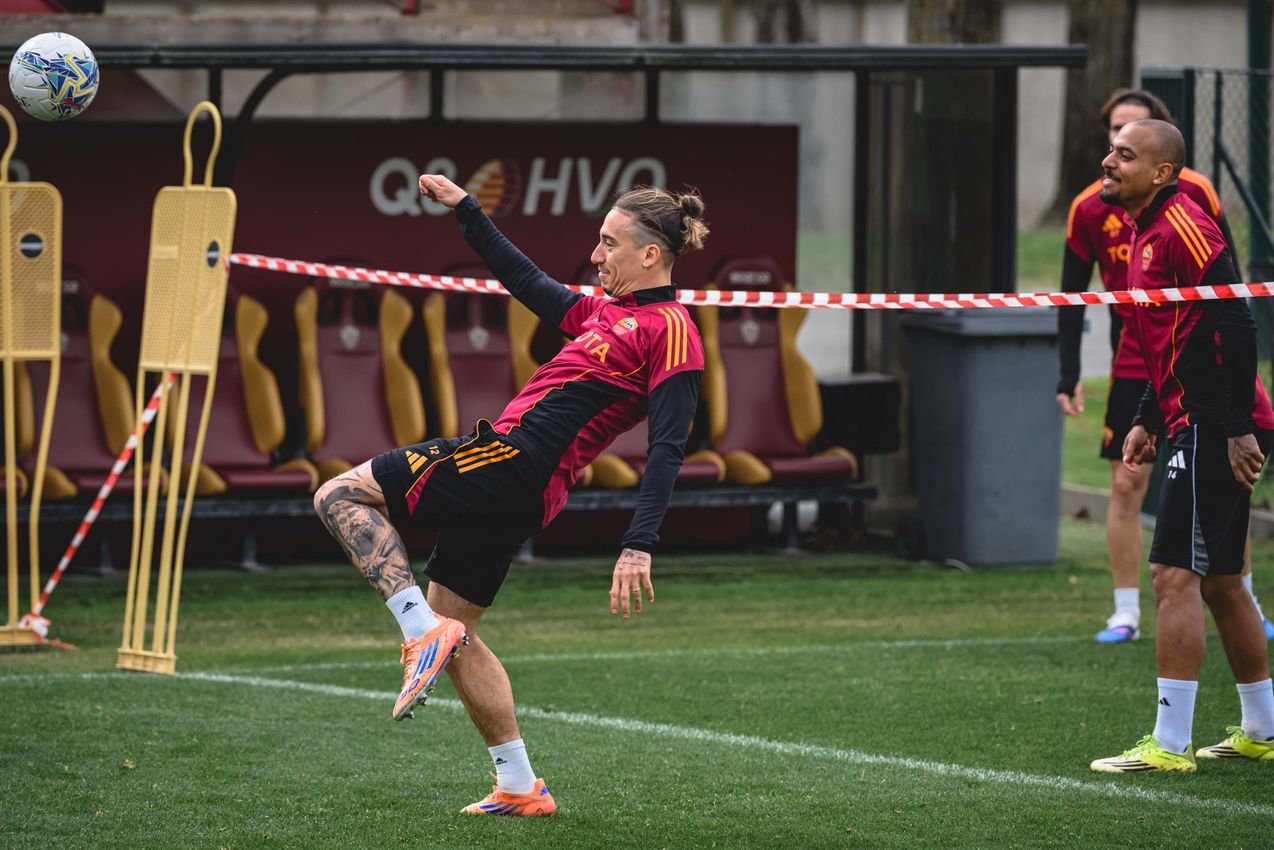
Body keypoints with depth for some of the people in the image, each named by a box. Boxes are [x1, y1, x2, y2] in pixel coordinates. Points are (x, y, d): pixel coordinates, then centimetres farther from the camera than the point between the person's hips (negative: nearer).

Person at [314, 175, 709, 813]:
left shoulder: (670, 330, -7)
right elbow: (527, 282, 33)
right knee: (453, 631, 15)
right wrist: (466, 210, 35)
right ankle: (520, 788, 15)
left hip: (511, 458, -9)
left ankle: (422, 629, -15)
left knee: (340, 494, -8)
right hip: (519, 498, 9)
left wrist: (639, 545, -24)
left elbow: (668, 448, -15)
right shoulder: (606, 311, 20)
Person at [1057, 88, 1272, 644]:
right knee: (1125, 487, -2)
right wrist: (1069, 375, -2)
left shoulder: (1194, 191, -5)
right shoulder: (1089, 208, -2)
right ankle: (1126, 613, 6)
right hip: (1133, 366, 0)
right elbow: (1072, 295, 4)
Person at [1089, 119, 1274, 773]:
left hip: (1216, 430, -10)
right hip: (1194, 426, 10)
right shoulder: (1147, 232, 17)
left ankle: (1171, 745, -10)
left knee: (1175, 577, -11)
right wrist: (1147, 421, 20)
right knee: (1219, 581, 16)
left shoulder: (1182, 224, -15)